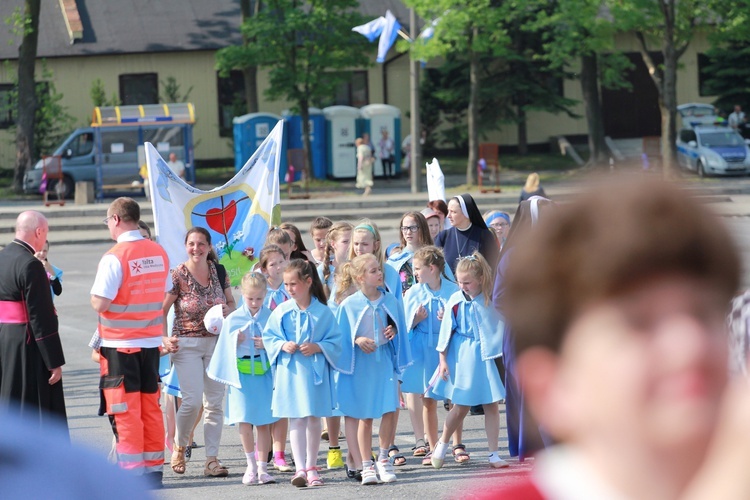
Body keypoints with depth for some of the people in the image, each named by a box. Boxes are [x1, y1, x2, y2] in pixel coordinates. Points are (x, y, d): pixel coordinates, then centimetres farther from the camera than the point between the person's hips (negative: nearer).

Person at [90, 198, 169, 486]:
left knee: (125, 411, -1)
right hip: (152, 342, 6)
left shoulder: (114, 258, -17)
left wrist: (94, 295, 0)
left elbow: (100, 304, -20)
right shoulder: (159, 254, 5)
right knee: (151, 407, 12)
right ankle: (154, 470, 15)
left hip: (120, 344, -6)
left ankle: (132, 473, -1)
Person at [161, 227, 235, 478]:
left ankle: (212, 459, 6)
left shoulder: (219, 272, 3)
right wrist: (165, 339, -18)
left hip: (216, 342, 4)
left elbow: (231, 302, 15)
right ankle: (179, 446, 13)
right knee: (192, 400, -13)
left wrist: (228, 310, -7)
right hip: (187, 344, -4)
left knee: (214, 402, 2)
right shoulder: (178, 276, -8)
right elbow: (161, 311, -6)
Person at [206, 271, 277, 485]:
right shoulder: (233, 319, 2)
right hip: (241, 375, 0)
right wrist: (236, 341, -12)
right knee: (244, 421, -3)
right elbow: (226, 350, 7)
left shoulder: (271, 317, 1)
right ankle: (251, 465, 11)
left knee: (264, 421, 1)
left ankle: (262, 468, 7)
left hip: (265, 374, 0)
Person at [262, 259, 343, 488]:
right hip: (290, 371, 0)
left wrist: (318, 347, -16)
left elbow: (335, 340, 0)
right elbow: (268, 336, 5)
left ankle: (311, 467, 20)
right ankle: (300, 468, -8)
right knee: (296, 420, -3)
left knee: (314, 418, 9)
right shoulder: (281, 311, 0)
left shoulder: (322, 312, -3)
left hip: (315, 372, 0)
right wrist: (282, 345, -12)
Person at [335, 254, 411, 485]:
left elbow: (400, 328, 14)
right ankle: (366, 466, 15)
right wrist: (357, 340, -17)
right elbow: (342, 337, -1)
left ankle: (383, 458, 12)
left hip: (385, 361, 2)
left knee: (390, 410, -8)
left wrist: (394, 331, -6)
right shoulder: (349, 305, -6)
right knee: (364, 417, 4)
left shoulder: (390, 301, 2)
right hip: (361, 364, -2)